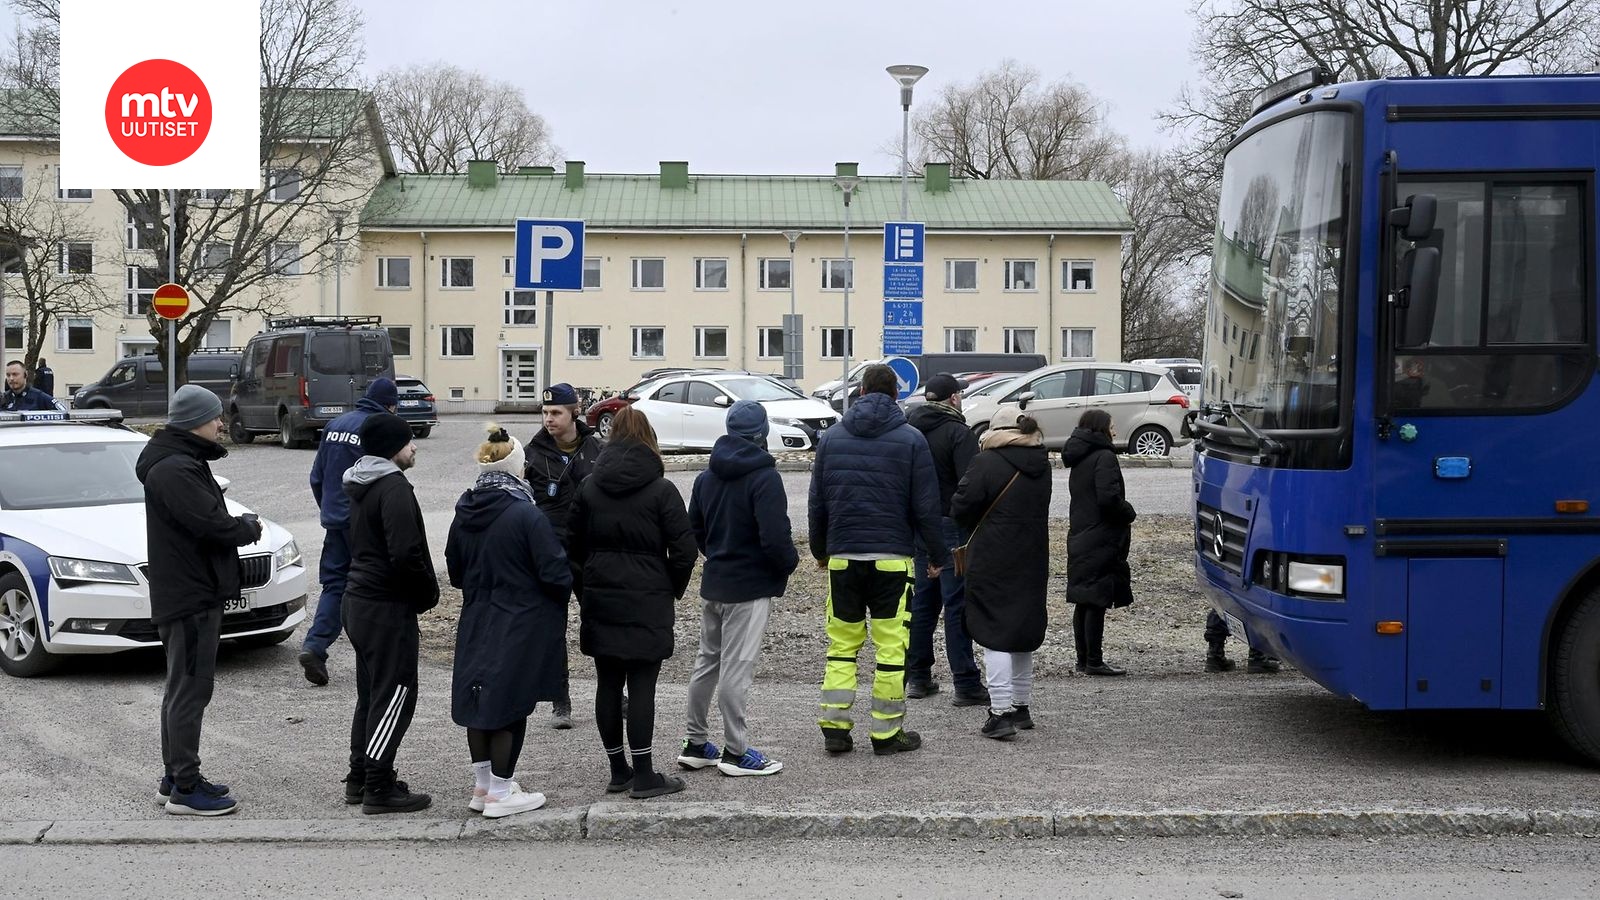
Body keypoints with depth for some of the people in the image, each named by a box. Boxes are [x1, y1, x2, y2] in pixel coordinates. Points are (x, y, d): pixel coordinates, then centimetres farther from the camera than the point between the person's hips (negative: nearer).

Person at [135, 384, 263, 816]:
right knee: (190, 690, -6)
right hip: (190, 597, -11)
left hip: (194, 592, 11)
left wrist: (241, 525, -1)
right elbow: (213, 524, -25)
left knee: (182, 687, 17)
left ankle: (176, 776, 27)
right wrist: (250, 526, -7)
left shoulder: (183, 463, 15)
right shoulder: (174, 470, -19)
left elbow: (211, 518, 17)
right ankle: (185, 789, -2)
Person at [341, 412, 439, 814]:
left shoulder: (360, 486, 15)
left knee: (371, 693, 17)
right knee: (394, 695, -4)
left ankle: (360, 778, 24)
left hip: (359, 600, 10)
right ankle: (379, 789, -1)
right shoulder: (394, 487, -17)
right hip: (388, 606, -10)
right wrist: (429, 592, -9)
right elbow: (406, 554, -25)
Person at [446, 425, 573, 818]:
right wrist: (565, 588, 4)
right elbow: (555, 572, -17)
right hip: (520, 627, -6)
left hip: (475, 625, 7)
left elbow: (455, 572, 12)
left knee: (479, 700, 14)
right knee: (511, 706, 2)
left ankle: (482, 786, 24)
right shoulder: (525, 514, -19)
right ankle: (500, 793, 9)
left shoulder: (464, 514, 1)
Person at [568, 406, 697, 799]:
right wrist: (672, 590, 5)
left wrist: (585, 590, 15)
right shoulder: (661, 490, -7)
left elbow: (573, 545, 7)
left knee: (608, 684, 9)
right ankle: (643, 776, 1)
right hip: (647, 602, -4)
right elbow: (683, 549, -10)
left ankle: (618, 771, 16)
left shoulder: (589, 487, 4)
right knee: (642, 685, -1)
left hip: (599, 600, 4)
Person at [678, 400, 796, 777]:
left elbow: (694, 529, 13)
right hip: (750, 588, -7)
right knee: (736, 668, -2)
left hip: (713, 584, 7)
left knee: (708, 661, 16)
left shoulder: (706, 476, 6)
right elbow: (775, 537, -23)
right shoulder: (764, 477, -18)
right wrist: (791, 561, -5)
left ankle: (695, 744, 24)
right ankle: (735, 751, 6)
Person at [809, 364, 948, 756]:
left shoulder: (832, 436, 7)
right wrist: (938, 555, 6)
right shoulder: (911, 439, -2)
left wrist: (820, 549, 23)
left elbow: (816, 502, 11)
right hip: (892, 558, -3)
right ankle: (887, 732, 6)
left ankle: (834, 727, 7)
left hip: (842, 557, 3)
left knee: (842, 643, 11)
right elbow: (926, 505, -2)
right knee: (892, 646, 3)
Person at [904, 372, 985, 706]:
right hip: (951, 525, -7)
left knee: (922, 600, 15)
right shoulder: (959, 433, -13)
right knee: (957, 603, -4)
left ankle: (918, 677, 19)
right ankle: (966, 684, -3)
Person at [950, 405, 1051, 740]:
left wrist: (977, 528, 8)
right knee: (1024, 631, 16)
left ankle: (1002, 712, -8)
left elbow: (961, 508, -11)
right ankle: (1021, 707, 25)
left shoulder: (987, 463, -14)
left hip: (992, 562, -6)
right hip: (1033, 560, 6)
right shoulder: (1042, 466, 7)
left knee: (995, 634, -3)